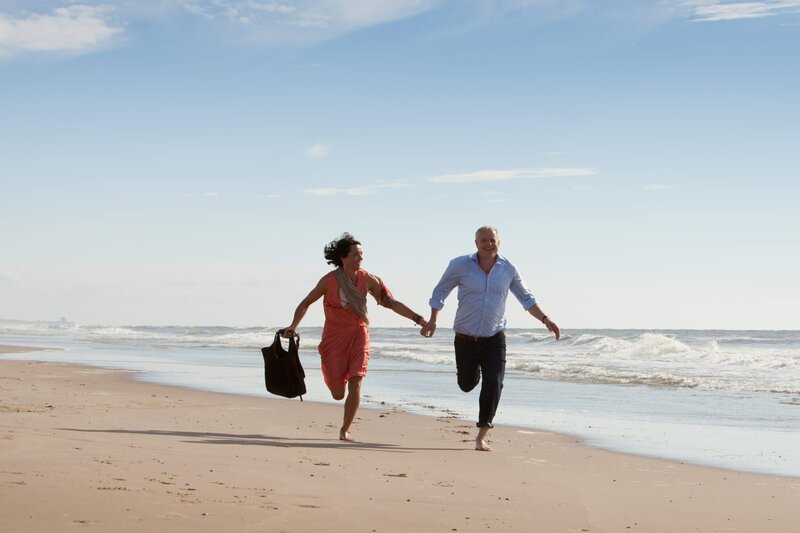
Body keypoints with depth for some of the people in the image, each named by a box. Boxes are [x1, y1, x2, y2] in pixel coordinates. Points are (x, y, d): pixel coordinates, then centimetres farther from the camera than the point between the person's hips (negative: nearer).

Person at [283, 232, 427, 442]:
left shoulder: (368, 280, -6)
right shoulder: (329, 281, -11)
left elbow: (392, 303, 0)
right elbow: (306, 303, -1)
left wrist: (417, 318, -7)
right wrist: (293, 326, -14)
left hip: (358, 335, 1)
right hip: (334, 338, -1)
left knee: (355, 385, -14)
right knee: (338, 394, -1)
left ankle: (345, 429, 4)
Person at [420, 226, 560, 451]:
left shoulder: (508, 269, -3)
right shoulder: (460, 265, -9)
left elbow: (526, 298, 9)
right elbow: (440, 291, 4)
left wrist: (546, 320, -1)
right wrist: (432, 321, -3)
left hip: (494, 339, 0)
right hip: (465, 339, 0)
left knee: (493, 386, -14)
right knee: (466, 384, 14)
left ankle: (481, 437, -4)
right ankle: (476, 369, 54)